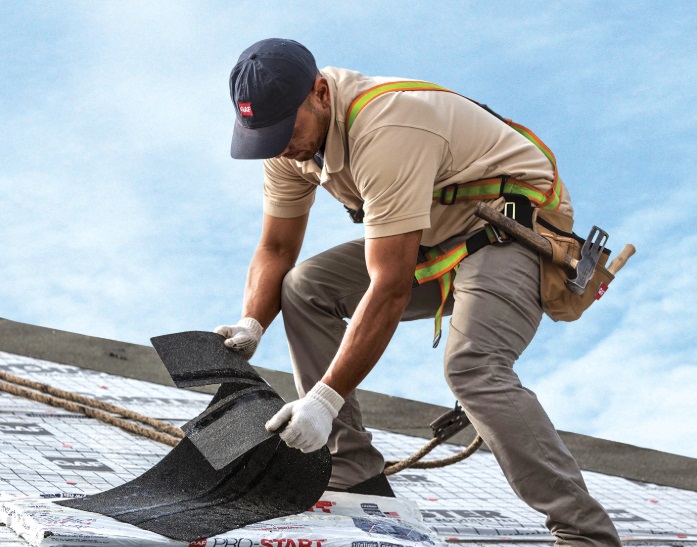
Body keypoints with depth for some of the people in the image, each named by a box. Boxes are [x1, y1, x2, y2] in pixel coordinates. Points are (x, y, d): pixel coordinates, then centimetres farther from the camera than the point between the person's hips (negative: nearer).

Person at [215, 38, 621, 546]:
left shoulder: (387, 132, -33)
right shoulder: (289, 128, -5)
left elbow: (391, 289, -35)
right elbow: (277, 248, 5)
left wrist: (326, 398, -35)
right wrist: (251, 325, -14)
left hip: (515, 227, -9)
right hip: (438, 237, 9)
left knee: (472, 365, -32)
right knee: (306, 288, -3)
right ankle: (354, 476, 0)